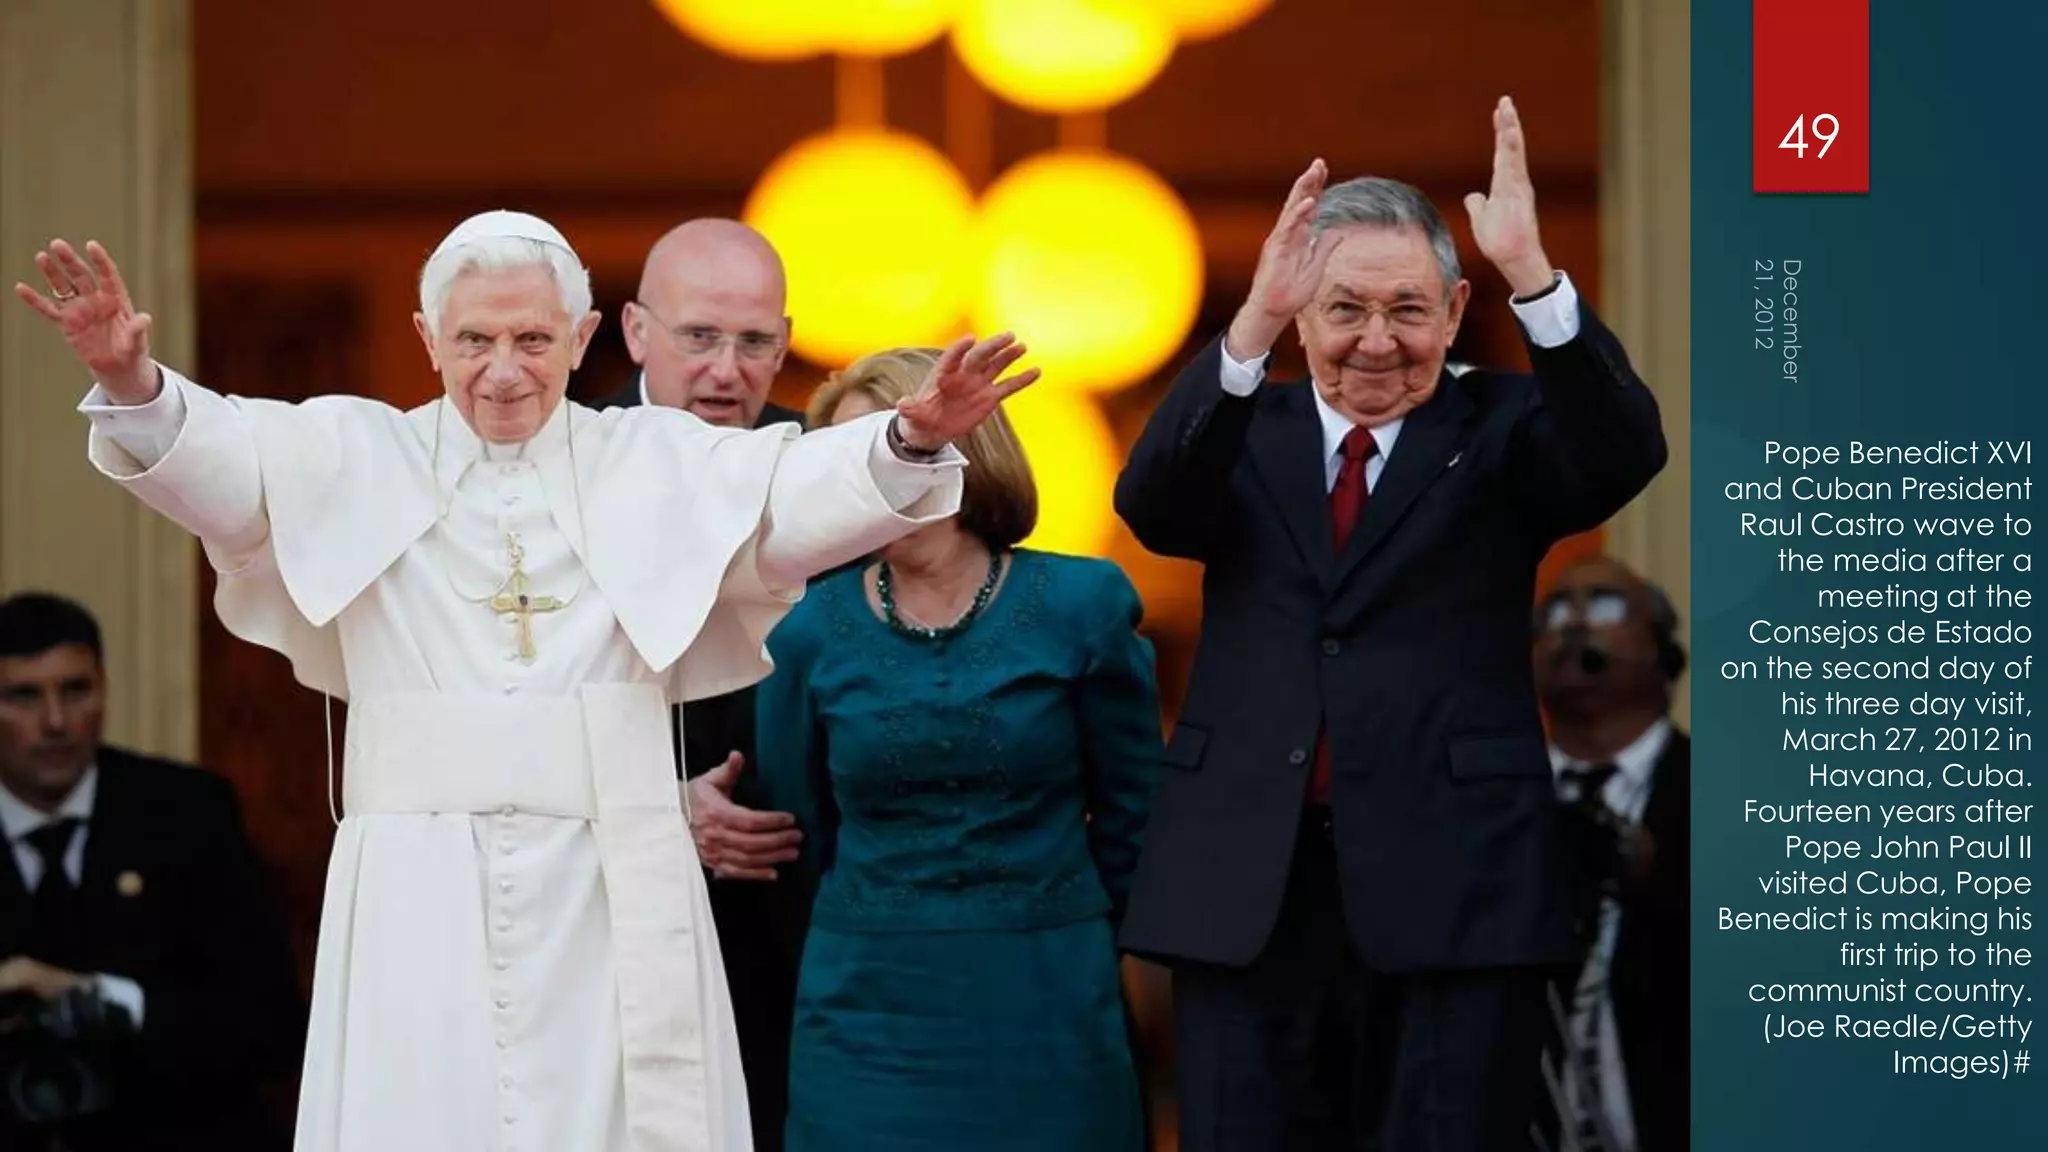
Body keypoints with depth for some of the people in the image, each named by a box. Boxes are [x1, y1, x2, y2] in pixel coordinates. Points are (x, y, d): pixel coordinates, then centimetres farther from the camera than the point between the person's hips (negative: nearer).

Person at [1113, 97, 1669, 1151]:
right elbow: (1147, 507, -11)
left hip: (1452, 891, -2)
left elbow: (1624, 457, -15)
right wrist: (1253, 323, -26)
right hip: (1245, 890, 2)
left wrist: (1528, 271, -30)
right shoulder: (1246, 430, 9)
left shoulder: (1496, 431, 5)